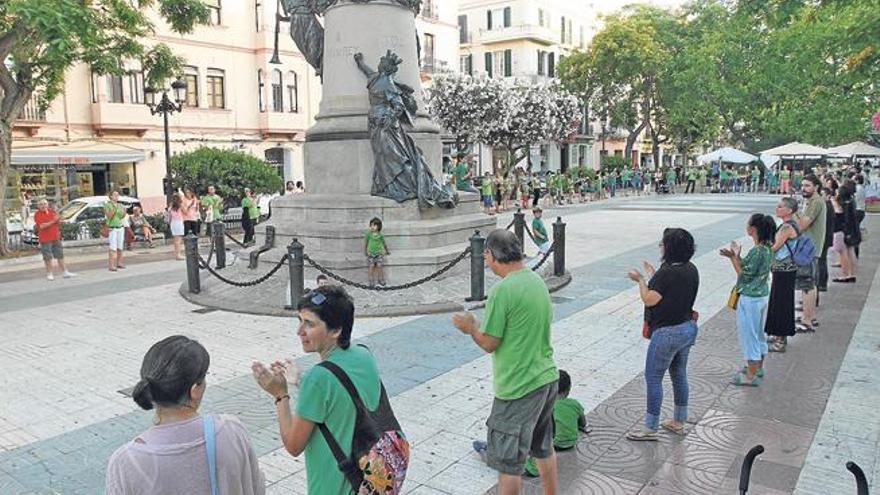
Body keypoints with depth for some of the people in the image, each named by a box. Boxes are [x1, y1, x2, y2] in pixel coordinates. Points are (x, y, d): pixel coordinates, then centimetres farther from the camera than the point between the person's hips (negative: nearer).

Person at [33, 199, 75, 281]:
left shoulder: (52, 211, 10)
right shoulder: (37, 214, -7)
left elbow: (59, 223, 18)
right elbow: (42, 226, -19)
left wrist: (58, 220, -4)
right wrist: (53, 221, -20)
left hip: (56, 238, 5)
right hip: (45, 239, -5)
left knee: (60, 255, 10)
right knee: (48, 257, 0)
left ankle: (65, 272, 16)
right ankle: (49, 274, 9)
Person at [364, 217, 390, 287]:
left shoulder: (381, 235, -7)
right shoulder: (368, 234, -10)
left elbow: (384, 244, 8)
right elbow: (365, 243, 3)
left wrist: (387, 251, 20)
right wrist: (365, 252, 10)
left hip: (379, 253, 1)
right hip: (371, 253, -1)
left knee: (379, 266, -2)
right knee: (372, 266, -1)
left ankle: (381, 279, 14)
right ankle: (372, 280, 11)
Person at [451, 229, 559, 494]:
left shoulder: (502, 290, -21)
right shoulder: (538, 281, 5)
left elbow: (489, 343, -17)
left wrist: (470, 327, 3)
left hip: (518, 388, -9)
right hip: (547, 378, 9)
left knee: (508, 463, 5)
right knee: (543, 448, 25)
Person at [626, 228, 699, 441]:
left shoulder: (666, 273, -23)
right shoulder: (691, 270, 4)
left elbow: (649, 299, -20)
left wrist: (641, 280, -6)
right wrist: (653, 276, 18)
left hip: (668, 333, -9)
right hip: (688, 328, 9)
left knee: (653, 377, 1)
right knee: (679, 375, 19)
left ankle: (650, 428, 8)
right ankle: (678, 421, 32)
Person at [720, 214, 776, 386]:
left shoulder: (756, 251, -24)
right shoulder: (768, 248, 4)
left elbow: (745, 274, -18)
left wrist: (733, 257, -16)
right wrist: (737, 256, 8)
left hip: (750, 299, -9)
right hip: (763, 295, 9)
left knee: (748, 335, 2)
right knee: (758, 333, 22)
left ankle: (751, 376, 12)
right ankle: (758, 367, 37)